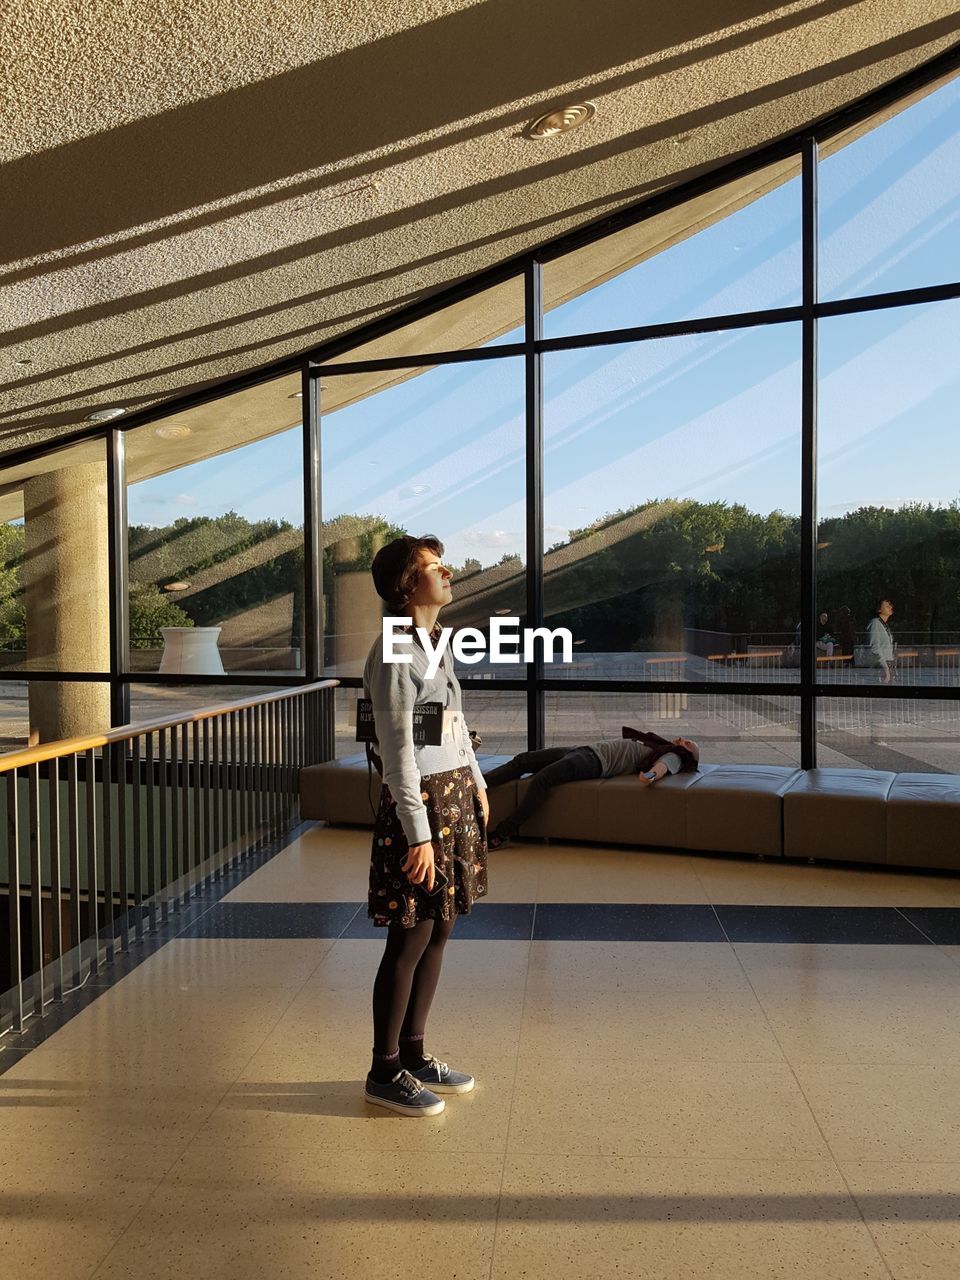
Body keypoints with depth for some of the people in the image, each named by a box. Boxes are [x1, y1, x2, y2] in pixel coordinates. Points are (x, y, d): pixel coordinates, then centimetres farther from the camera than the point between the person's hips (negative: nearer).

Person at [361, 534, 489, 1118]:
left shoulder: (435, 643, 12)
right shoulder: (394, 653, -16)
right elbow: (398, 751, -20)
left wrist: (477, 783, 22)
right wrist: (419, 832, -21)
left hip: (456, 798, 9)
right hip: (420, 803, -9)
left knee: (439, 932, 15)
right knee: (411, 939, 1)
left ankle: (414, 1054, 30)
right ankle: (385, 1071, 18)